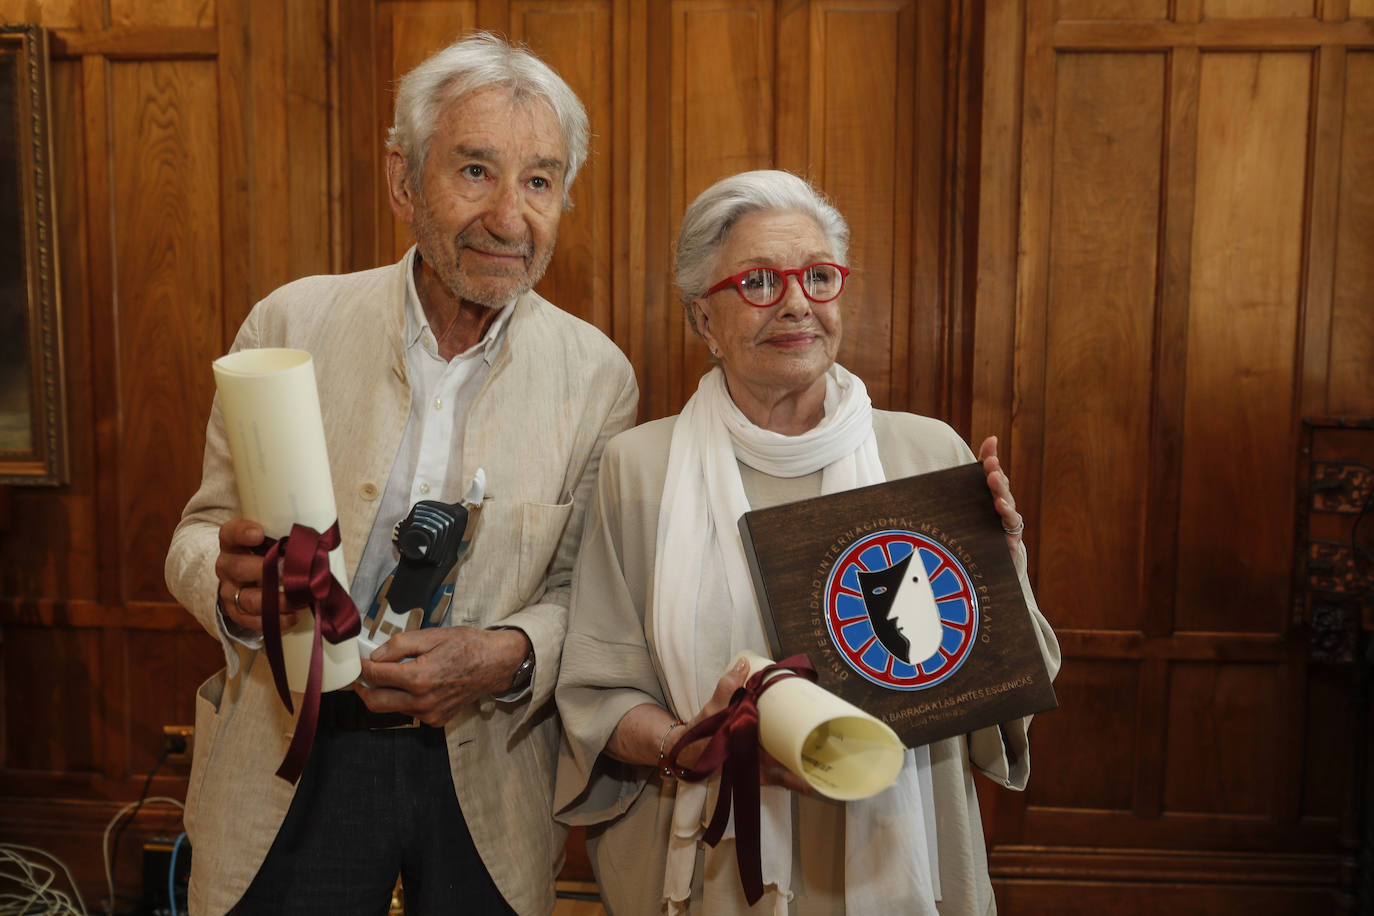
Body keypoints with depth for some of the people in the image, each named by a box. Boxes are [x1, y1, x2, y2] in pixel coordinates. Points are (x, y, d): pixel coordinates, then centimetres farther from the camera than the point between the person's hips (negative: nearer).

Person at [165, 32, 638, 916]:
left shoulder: (598, 375, -7)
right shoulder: (291, 323, -8)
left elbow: (587, 590, -2)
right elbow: (201, 533, 0)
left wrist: (508, 656, -21)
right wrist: (230, 584, -23)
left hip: (488, 771, 1)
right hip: (288, 765, 0)